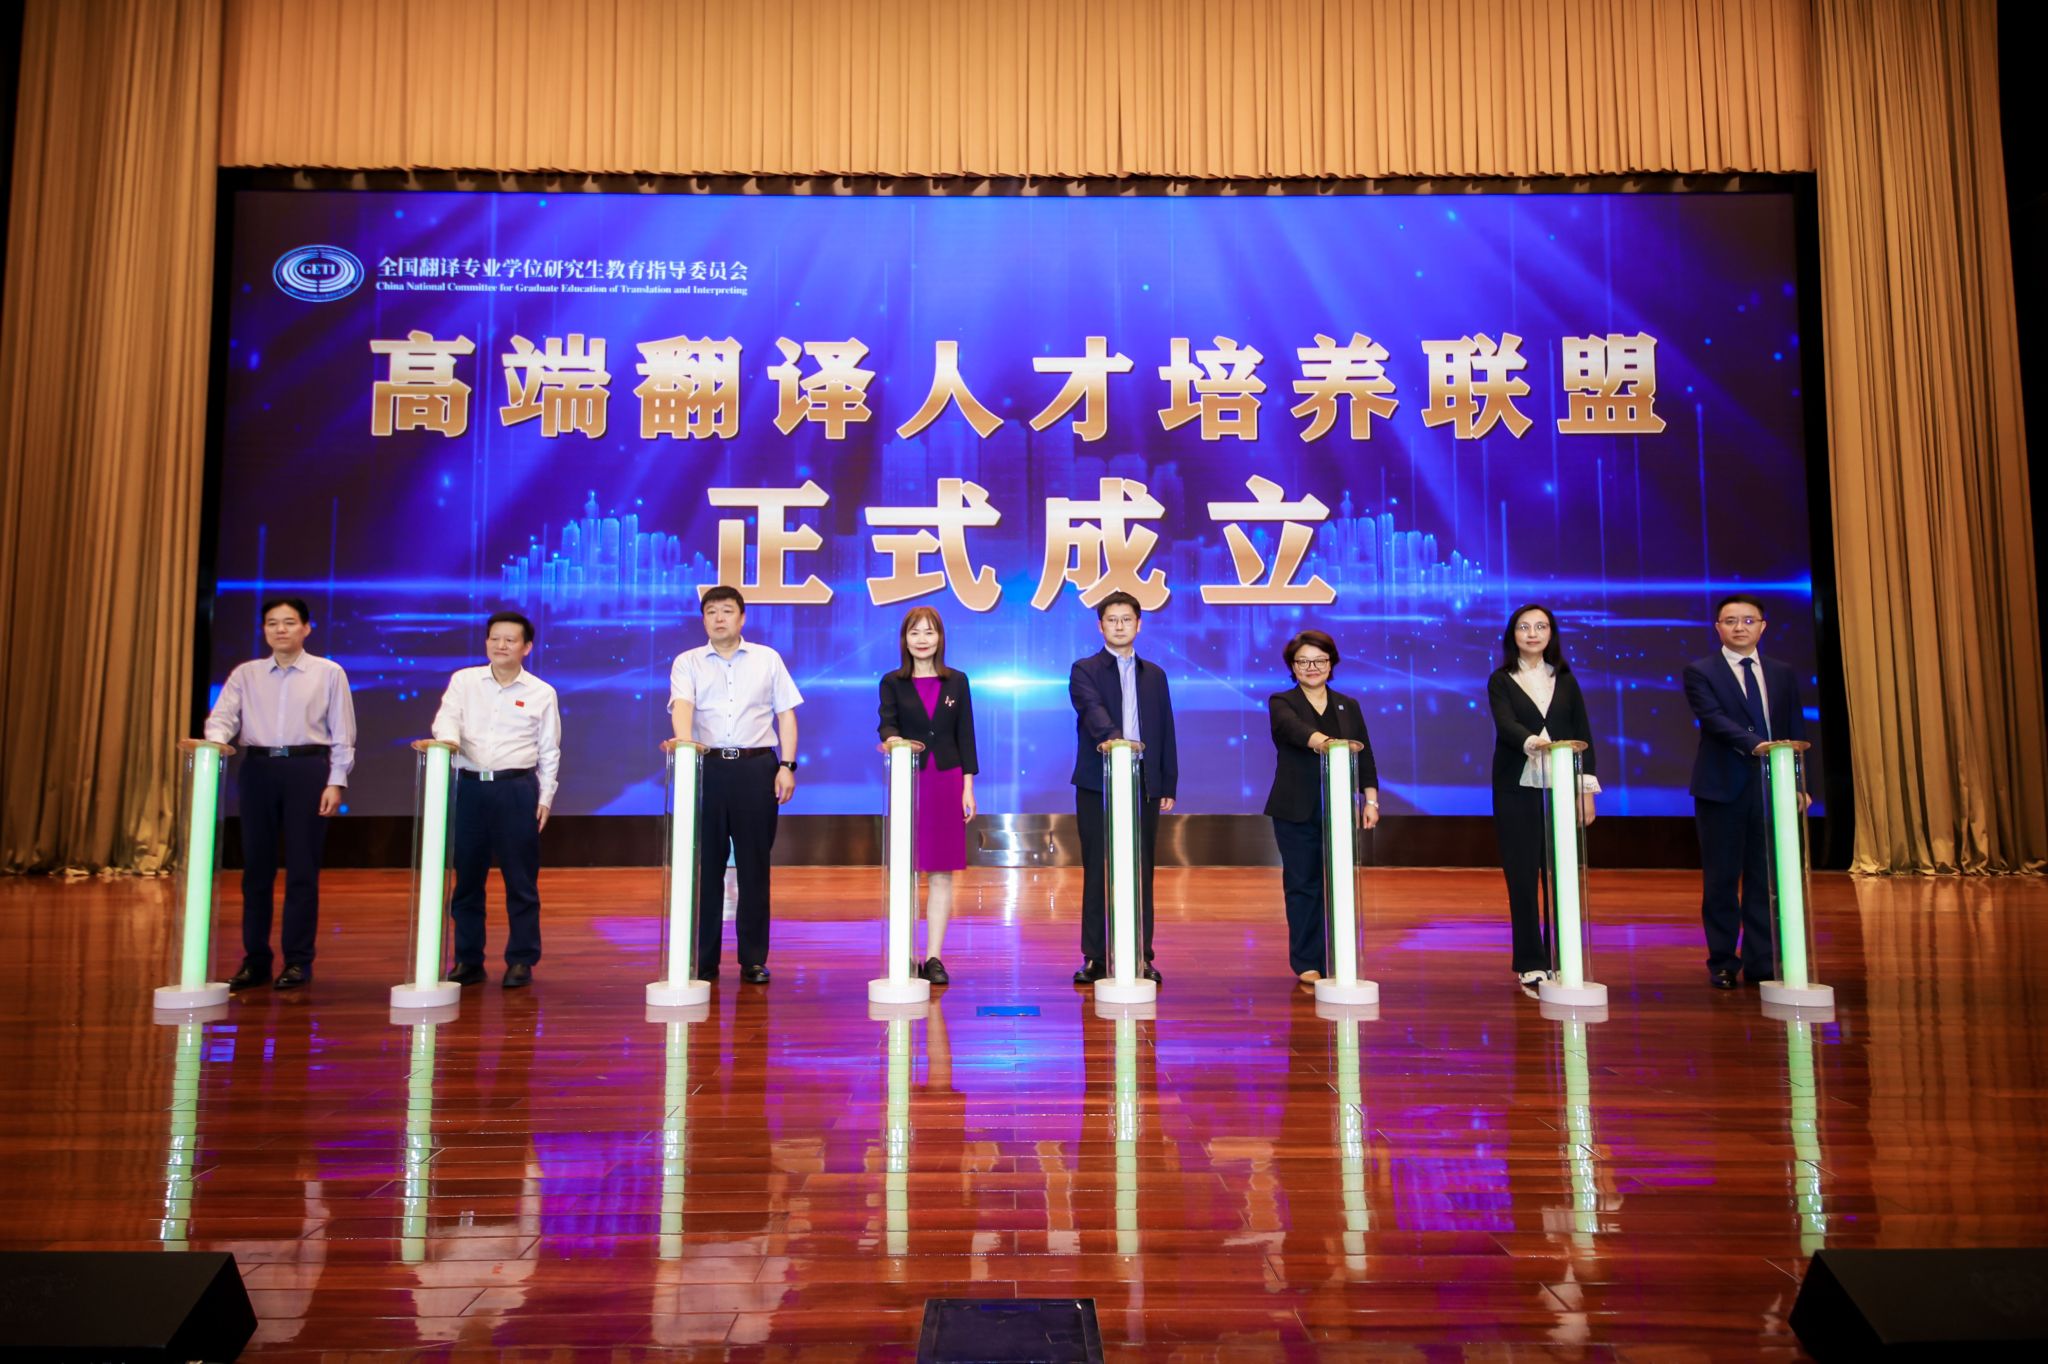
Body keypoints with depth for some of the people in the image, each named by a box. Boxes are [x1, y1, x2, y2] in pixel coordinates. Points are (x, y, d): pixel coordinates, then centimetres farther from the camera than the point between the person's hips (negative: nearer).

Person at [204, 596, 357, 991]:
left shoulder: (329, 673, 5)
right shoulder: (245, 674, 12)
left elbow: (342, 734, 2)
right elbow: (222, 717, 2)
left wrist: (336, 782, -6)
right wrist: (213, 742, -21)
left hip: (307, 769, -3)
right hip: (258, 769, 3)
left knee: (302, 869, 0)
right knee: (255, 867, 6)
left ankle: (298, 961, 9)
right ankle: (255, 959, 16)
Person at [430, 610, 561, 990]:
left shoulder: (541, 693, 5)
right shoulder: (463, 681, 9)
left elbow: (549, 751, 6)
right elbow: (447, 716, -7)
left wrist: (545, 797, 1)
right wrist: (447, 739, -30)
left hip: (517, 789, -2)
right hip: (469, 787, 2)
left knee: (520, 880, 1)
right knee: (466, 877, 8)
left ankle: (521, 961, 11)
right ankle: (467, 961, 19)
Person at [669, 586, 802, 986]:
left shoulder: (767, 659, 12)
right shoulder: (687, 662, 9)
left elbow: (785, 713, 9)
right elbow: (682, 705, -9)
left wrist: (786, 765, -1)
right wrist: (684, 741, -30)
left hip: (756, 767, 0)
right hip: (706, 767, 0)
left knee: (754, 864, 3)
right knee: (704, 864, 3)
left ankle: (754, 960, 11)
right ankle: (703, 960, 13)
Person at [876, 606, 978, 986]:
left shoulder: (957, 681, 8)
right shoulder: (892, 682, 5)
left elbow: (965, 736, 7)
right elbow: (886, 724, -8)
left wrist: (967, 787, 1)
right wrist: (892, 739, -32)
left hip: (947, 781, 1)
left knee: (942, 874, 2)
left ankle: (934, 957, 8)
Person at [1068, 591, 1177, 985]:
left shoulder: (1154, 675, 15)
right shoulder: (1084, 670, 3)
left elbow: (1166, 732, 14)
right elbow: (1092, 709, -18)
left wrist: (1169, 786, 7)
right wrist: (1112, 736, -39)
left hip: (1144, 783, 3)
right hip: (1098, 783, -3)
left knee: (1141, 872, 4)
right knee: (1097, 872, 1)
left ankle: (1141, 957, 11)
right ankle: (1095, 958, 8)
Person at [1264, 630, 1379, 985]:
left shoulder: (1348, 706, 13)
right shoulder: (1281, 702, 1)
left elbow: (1365, 756, 12)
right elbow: (1294, 729, -22)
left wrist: (1371, 799, 3)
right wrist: (1323, 741, -41)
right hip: (1296, 812, -2)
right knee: (1303, 884, 1)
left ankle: (1335, 960, 10)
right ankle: (1306, 964, 9)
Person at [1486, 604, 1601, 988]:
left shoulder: (1565, 680, 12)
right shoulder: (1501, 681, 4)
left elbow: (1582, 734, 9)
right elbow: (1506, 726, -14)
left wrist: (1586, 788, 1)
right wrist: (1531, 742, -35)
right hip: (1517, 789, -2)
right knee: (1522, 878, -1)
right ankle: (1530, 964, 7)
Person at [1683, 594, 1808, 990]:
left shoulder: (1783, 675, 13)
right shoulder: (1700, 672, -1)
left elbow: (1796, 731, 12)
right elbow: (1714, 719, -15)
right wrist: (1755, 744, -30)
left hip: (1773, 787, 3)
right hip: (1722, 789, -3)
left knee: (1766, 879, 6)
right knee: (1721, 880, 4)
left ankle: (1763, 964, 14)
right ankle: (1723, 964, 13)